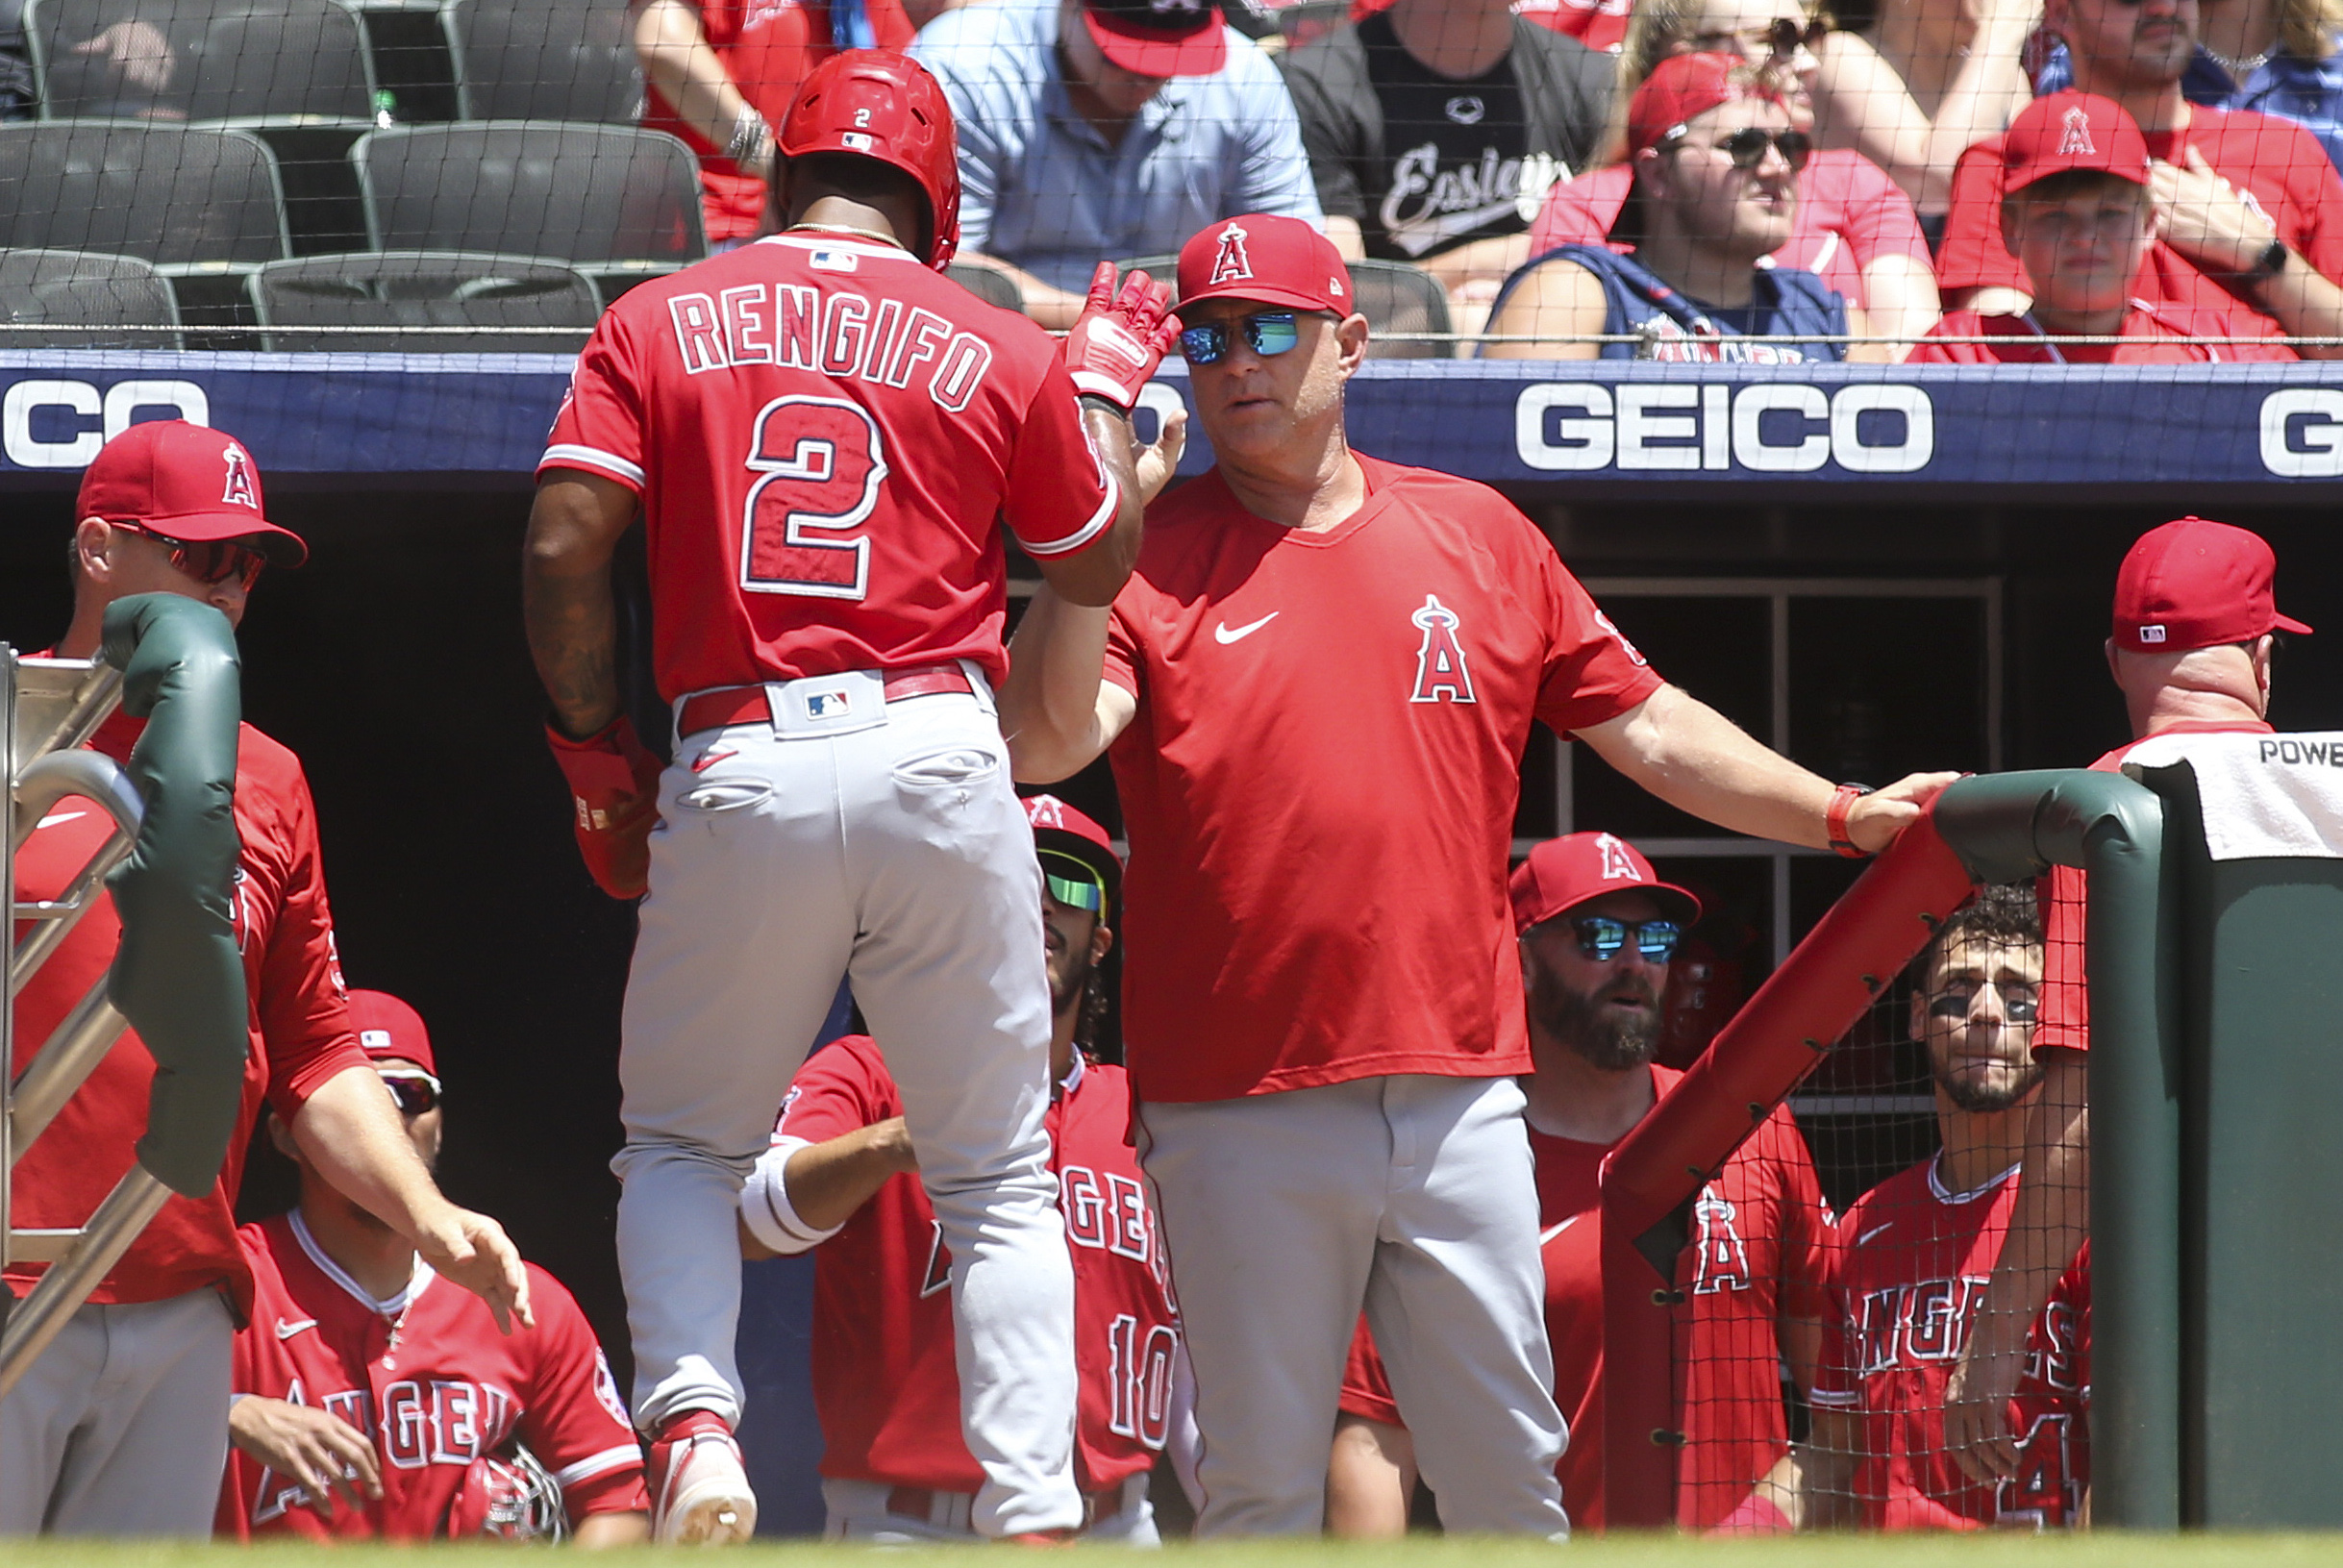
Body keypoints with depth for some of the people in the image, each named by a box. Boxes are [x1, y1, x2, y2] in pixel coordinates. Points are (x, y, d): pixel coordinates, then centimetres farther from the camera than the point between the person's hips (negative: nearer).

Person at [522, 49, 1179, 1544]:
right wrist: (1106, 381, 31)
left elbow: (564, 548, -1)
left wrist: (592, 746, 12)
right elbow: (1099, 567, 17)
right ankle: (1034, 1513, -4)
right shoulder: (1002, 350, 7)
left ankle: (693, 1424, -9)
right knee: (1001, 1179, 9)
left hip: (735, 777, 0)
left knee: (680, 1144, 17)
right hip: (939, 762, 0)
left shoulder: (659, 321, 7)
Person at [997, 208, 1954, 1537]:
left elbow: (1650, 729, 14)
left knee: (1509, 1465, 5)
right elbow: (1046, 743, -13)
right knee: (1261, 1478, 2)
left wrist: (1840, 815, 7)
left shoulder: (1479, 534, 11)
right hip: (1241, 1115, -2)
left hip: (1457, 1095, 2)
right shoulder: (1148, 554, 2)